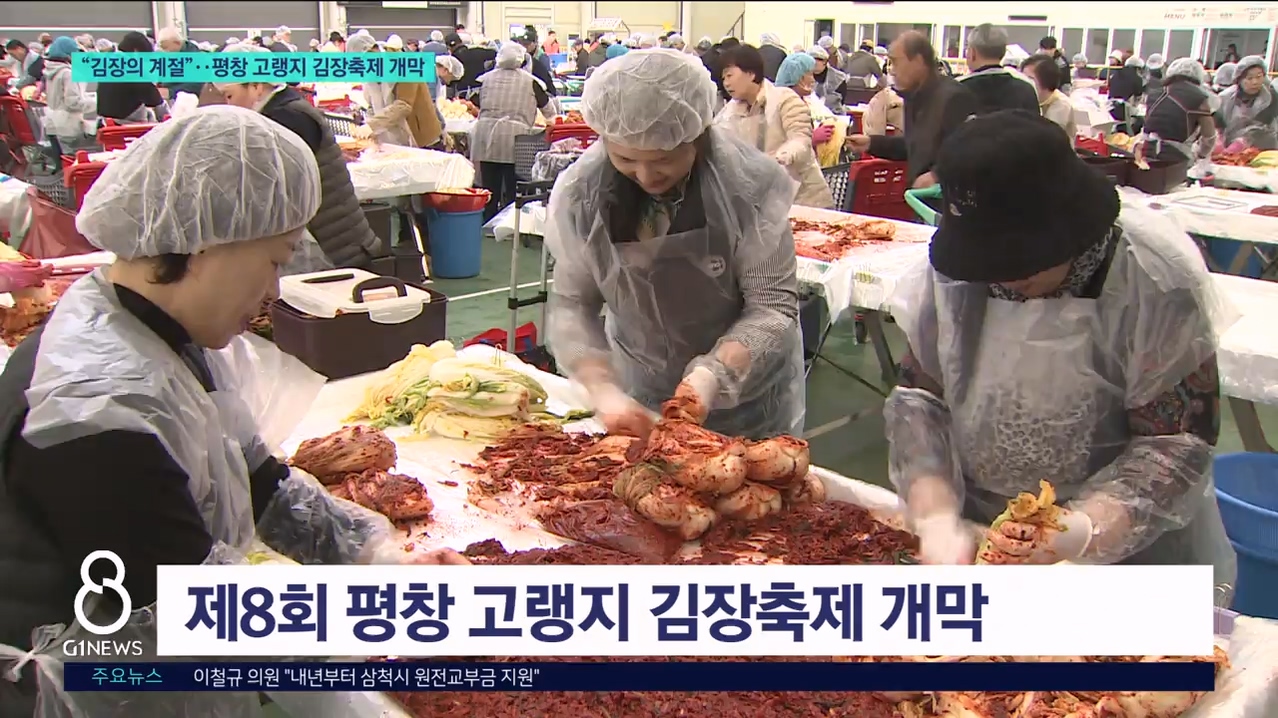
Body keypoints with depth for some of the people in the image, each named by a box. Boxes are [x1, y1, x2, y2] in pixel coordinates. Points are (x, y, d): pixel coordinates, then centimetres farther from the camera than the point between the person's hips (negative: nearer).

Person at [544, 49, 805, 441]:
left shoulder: (750, 183, -26)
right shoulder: (581, 191, -18)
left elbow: (773, 304, -22)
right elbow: (572, 303, -12)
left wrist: (712, 375, -37)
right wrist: (604, 389, -28)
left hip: (748, 392, -2)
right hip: (641, 392, 2)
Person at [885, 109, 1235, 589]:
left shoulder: (1157, 281, -16)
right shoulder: (953, 266, -8)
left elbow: (1176, 442, -15)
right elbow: (919, 400, -7)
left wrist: (1082, 530, -31)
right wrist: (937, 519, -21)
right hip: (973, 525, 1)